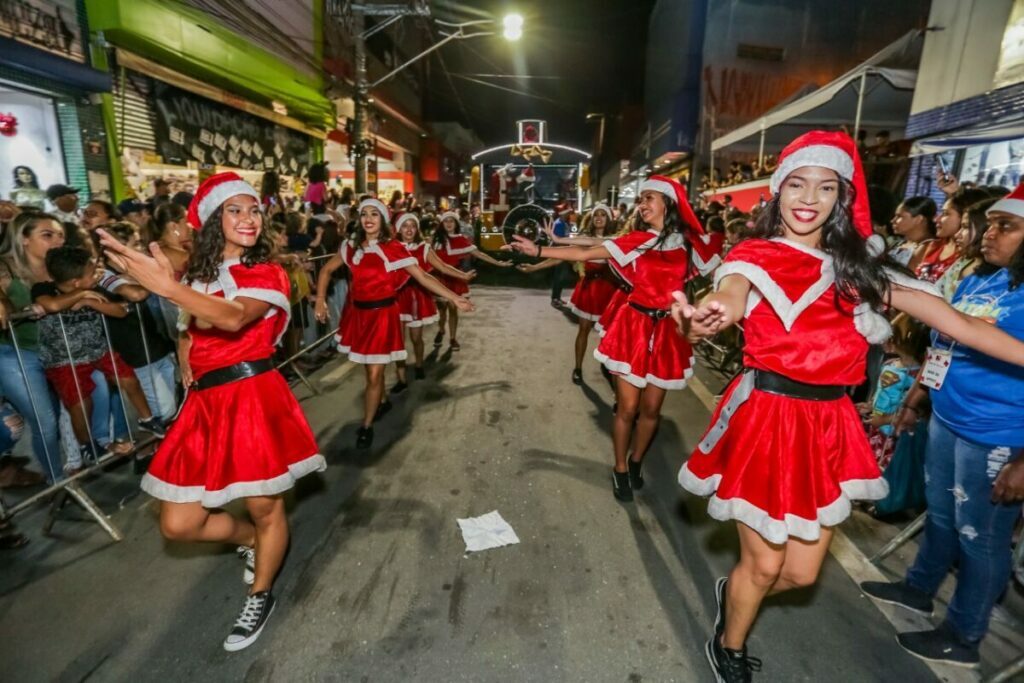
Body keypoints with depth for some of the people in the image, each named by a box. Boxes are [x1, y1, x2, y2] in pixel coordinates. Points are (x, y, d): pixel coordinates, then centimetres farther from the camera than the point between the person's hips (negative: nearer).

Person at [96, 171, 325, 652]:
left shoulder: (268, 274, -3)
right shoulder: (197, 276, 13)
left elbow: (235, 318, -25)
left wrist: (169, 288, -39)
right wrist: (186, 365, 10)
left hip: (254, 398, -5)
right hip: (204, 403, 6)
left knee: (266, 508, 5)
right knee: (178, 524, 7)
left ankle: (260, 596, 31)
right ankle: (250, 539, 37)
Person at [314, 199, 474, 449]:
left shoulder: (394, 249, -10)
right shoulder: (351, 247, 1)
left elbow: (422, 277, -12)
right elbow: (327, 270, 13)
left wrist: (454, 298, -18)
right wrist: (320, 301, 3)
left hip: (382, 314, -4)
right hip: (357, 312, 4)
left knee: (374, 374, -3)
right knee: (371, 368, 17)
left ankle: (366, 426, 14)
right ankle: (383, 401, 45)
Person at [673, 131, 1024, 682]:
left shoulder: (856, 265, 8)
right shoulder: (756, 255, -8)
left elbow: (958, 322, 7)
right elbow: (732, 297, -32)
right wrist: (704, 318, -55)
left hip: (829, 424, 5)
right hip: (768, 416, -5)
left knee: (801, 572, 16)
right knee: (763, 564, 10)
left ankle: (732, 593, 49)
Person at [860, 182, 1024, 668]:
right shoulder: (976, 280, 5)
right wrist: (917, 393, 19)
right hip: (945, 420, 7)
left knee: (980, 536, 11)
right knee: (939, 514, 24)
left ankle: (963, 636, 31)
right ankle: (919, 588, 45)